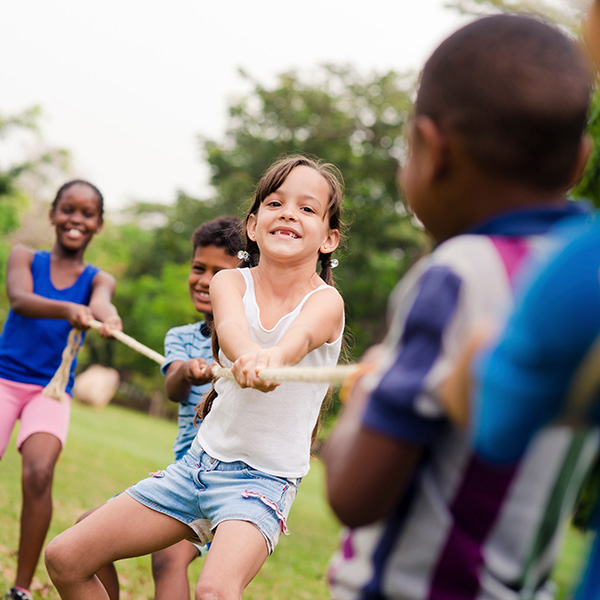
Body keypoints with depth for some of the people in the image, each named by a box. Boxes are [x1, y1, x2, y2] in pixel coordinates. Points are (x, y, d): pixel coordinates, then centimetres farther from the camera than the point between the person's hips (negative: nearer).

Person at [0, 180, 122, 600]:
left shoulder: (98, 279, 6)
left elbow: (101, 300, -19)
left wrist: (106, 315, -45)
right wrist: (68, 309, -41)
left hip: (51, 390, 0)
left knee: (39, 473, -22)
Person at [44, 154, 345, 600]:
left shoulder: (325, 301, -11)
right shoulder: (230, 282, -3)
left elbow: (300, 336, -35)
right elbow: (231, 324, -27)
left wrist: (273, 358, -60)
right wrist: (246, 357, -52)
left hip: (265, 480, -4)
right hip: (201, 460, 5)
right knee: (64, 559, 4)